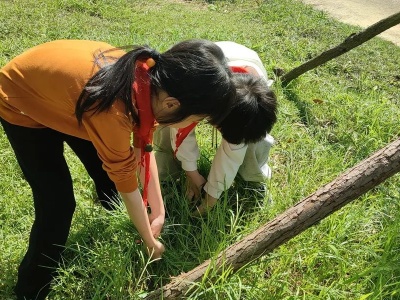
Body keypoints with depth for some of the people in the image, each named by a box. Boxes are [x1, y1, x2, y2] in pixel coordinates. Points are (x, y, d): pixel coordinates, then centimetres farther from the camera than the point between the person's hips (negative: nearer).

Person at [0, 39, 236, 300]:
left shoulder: (152, 79, -22)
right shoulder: (112, 108, -42)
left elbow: (144, 148, -7)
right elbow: (126, 183, -27)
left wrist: (158, 211, -5)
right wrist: (150, 242, -11)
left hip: (56, 84, 7)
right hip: (22, 103, -6)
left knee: (108, 176, 7)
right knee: (58, 203, -9)